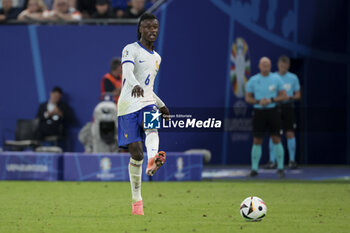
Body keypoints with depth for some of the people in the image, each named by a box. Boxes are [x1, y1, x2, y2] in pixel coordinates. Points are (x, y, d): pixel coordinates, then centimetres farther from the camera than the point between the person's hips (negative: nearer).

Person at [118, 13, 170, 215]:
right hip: (129, 105, -5)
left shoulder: (156, 57, 20)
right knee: (136, 154, -7)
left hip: (148, 103, 5)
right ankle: (136, 200, 7)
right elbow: (127, 72, -24)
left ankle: (153, 161, -62)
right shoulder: (131, 50, -2)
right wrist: (136, 85, -44)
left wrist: (161, 105, 22)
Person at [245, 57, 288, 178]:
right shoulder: (253, 80, 3)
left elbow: (284, 96, 3)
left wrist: (271, 100, -13)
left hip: (273, 111, 0)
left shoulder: (276, 79, 3)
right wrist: (259, 101, -12)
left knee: (276, 139, -3)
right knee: (257, 141, -1)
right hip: (258, 112, 0)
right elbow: (248, 98, 6)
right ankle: (254, 169, 5)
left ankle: (280, 168, 3)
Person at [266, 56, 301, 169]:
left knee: (290, 133, -4)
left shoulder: (293, 78, 5)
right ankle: (272, 161, 2)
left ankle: (292, 160, 3)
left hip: (288, 107, -1)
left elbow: (298, 95, 7)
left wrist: (290, 97, -13)